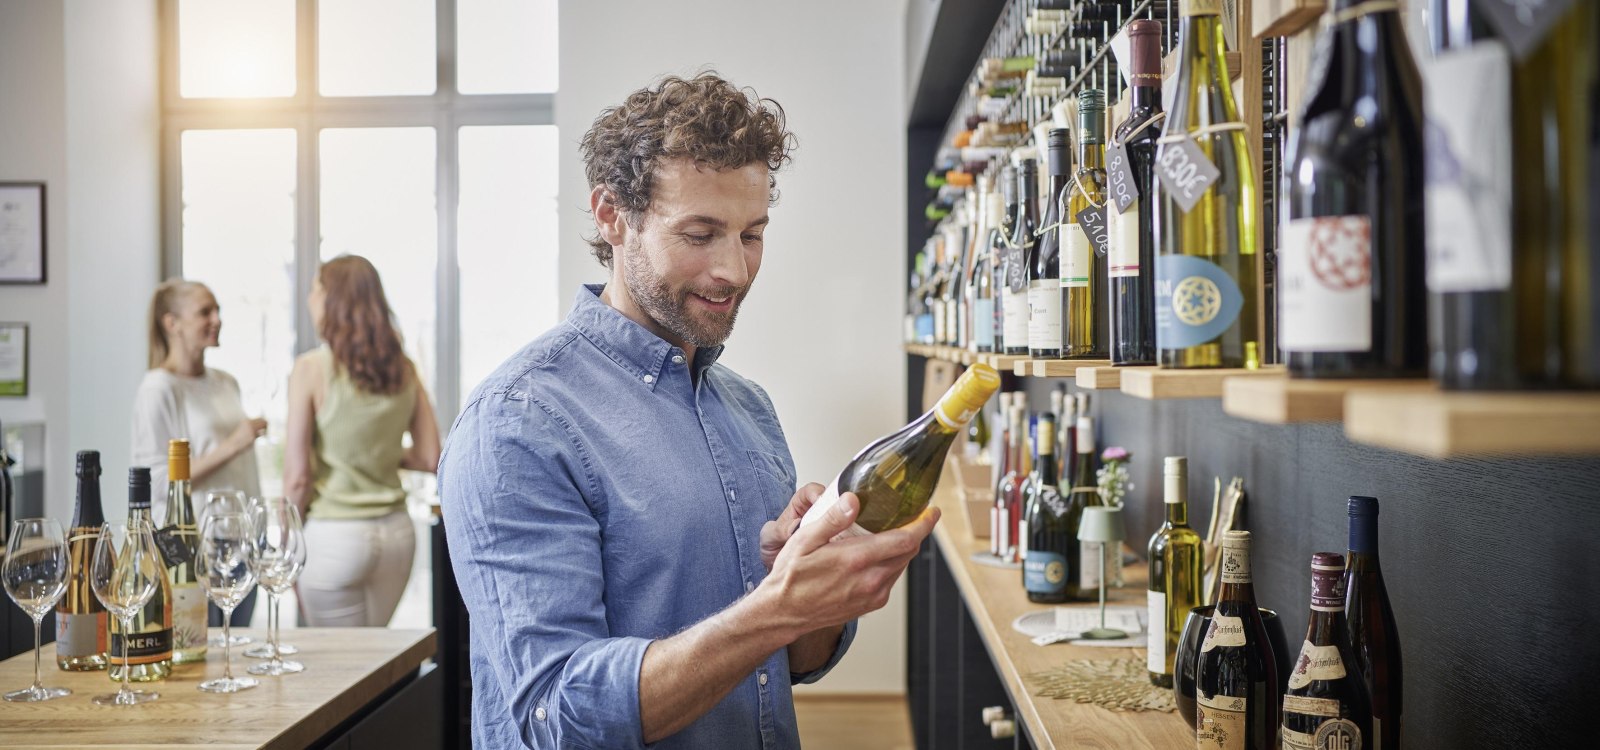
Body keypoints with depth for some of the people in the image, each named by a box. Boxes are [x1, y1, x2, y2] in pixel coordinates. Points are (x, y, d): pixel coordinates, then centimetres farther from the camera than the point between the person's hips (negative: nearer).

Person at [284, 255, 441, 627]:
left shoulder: (311, 368, -10)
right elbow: (430, 458, 4)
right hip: (396, 532, 5)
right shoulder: (403, 369, 2)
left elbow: (297, 477, -11)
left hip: (334, 536, -5)